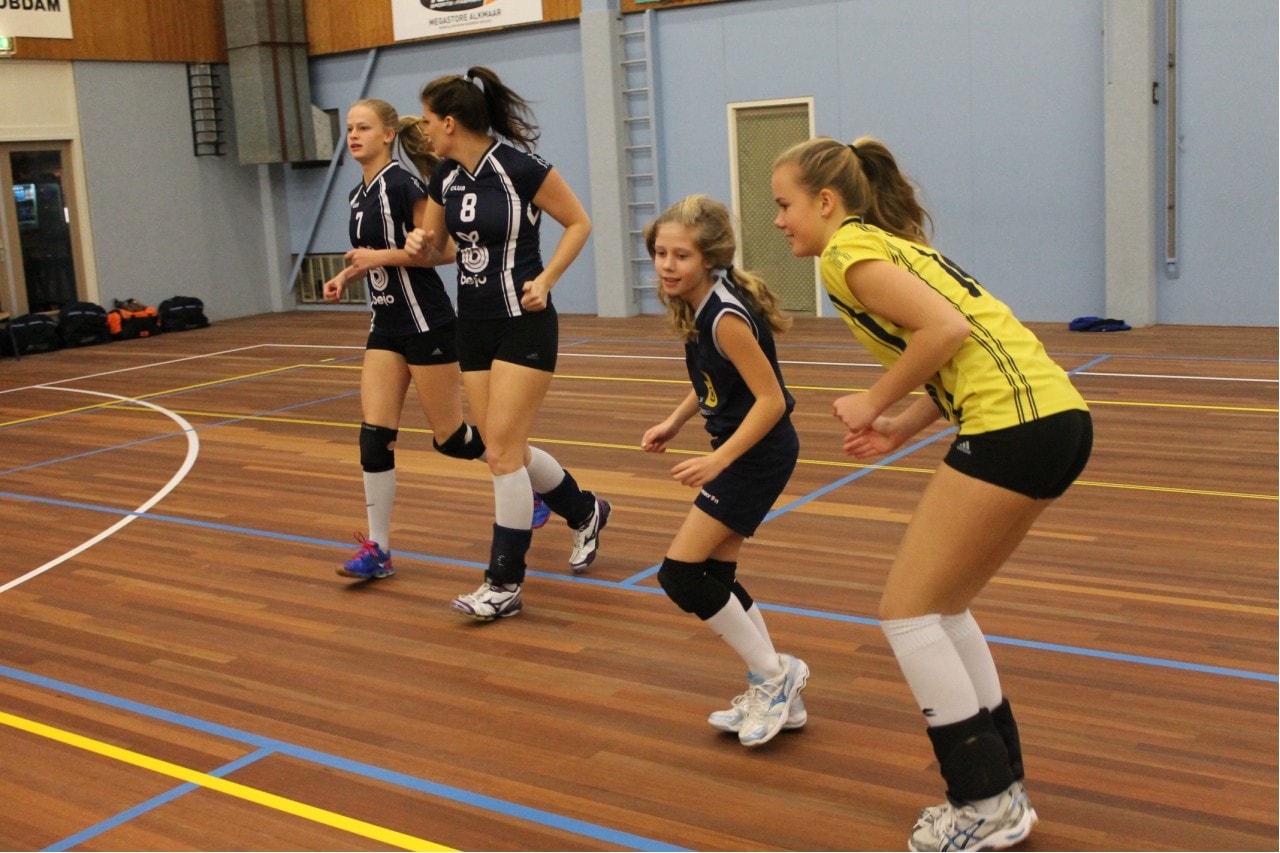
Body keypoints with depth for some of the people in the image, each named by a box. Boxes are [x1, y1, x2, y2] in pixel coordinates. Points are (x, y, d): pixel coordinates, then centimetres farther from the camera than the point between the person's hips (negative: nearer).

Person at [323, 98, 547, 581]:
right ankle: (378, 549, 5)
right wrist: (346, 276, 7)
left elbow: (444, 250, -19)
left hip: (426, 324, -8)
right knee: (374, 437, -1)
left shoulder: (402, 184, -14)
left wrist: (383, 257, -21)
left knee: (451, 438, 1)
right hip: (386, 327, 8)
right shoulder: (360, 196, 11)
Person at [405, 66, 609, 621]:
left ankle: (505, 584, 3)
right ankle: (585, 512, 36)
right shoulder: (445, 177, 5)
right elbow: (435, 251, 16)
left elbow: (578, 223, -6)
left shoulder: (519, 166, -15)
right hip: (474, 325, 8)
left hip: (523, 325, -7)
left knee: (502, 452, -8)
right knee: (506, 450, 11)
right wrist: (421, 244, -7)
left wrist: (544, 280, -14)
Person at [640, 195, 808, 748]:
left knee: (681, 574, -9)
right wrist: (673, 423, 11)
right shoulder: (695, 307, 4)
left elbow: (771, 400, -25)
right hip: (743, 450, 10)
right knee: (713, 574, 13)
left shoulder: (725, 318, -23)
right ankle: (777, 697, 24)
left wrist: (718, 460, -30)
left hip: (759, 454, -10)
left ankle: (774, 675, 6)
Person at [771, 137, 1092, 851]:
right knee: (942, 607, 18)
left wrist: (877, 402, -5)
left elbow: (947, 329, -18)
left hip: (1014, 426, -10)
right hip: (1057, 416, 10)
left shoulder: (847, 249, -4)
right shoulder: (890, 242, 23)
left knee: (908, 610, 1)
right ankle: (1000, 791, 25)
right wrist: (904, 428, 12)